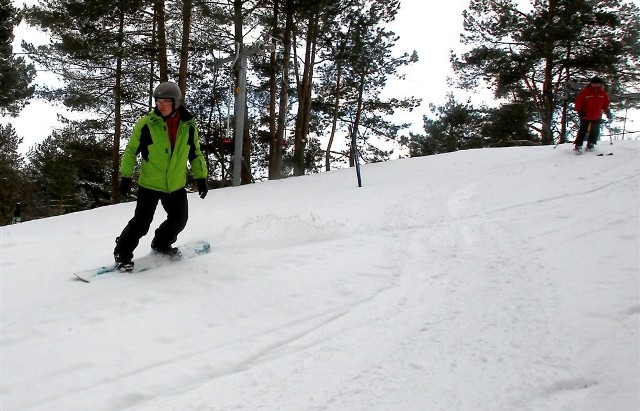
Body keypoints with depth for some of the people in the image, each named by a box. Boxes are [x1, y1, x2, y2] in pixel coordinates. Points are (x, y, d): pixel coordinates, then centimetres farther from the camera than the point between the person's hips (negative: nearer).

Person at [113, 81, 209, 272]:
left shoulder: (188, 126, -2)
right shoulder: (146, 124, -12)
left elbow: (195, 154, 9)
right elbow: (131, 151, -5)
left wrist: (201, 177, 7)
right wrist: (125, 177, -8)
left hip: (176, 185, 4)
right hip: (149, 184, -4)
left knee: (179, 220, 15)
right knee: (141, 223, -6)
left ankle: (161, 245, 40)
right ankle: (122, 254, 13)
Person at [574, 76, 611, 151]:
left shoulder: (603, 93, 4)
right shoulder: (585, 91, -9)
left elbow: (605, 105, 14)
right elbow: (578, 101, -7)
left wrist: (608, 113, 9)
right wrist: (580, 111, -15)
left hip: (597, 117, 4)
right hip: (585, 116, -4)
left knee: (595, 132, 8)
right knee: (583, 131, -3)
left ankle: (591, 144, 18)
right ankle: (578, 145, 1)